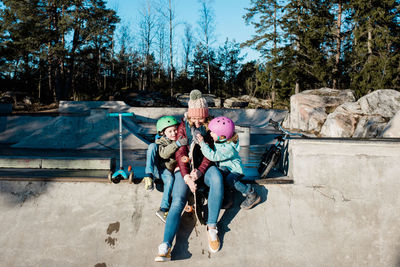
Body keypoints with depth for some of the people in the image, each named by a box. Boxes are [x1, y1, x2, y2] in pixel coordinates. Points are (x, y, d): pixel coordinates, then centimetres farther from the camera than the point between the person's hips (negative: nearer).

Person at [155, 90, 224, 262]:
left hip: (205, 165, 0)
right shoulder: (184, 126, 6)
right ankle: (165, 246, -34)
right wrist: (186, 176, -17)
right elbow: (180, 153, -1)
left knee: (217, 179, -35)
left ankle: (211, 227, -26)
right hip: (185, 166, 0)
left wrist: (200, 171, -17)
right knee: (178, 201, -23)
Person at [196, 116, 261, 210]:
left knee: (230, 179, -35)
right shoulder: (219, 141, -5)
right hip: (223, 168, 8)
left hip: (235, 170, -8)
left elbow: (213, 156, -36)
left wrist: (202, 143, -33)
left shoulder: (228, 148, -30)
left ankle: (252, 195, -19)